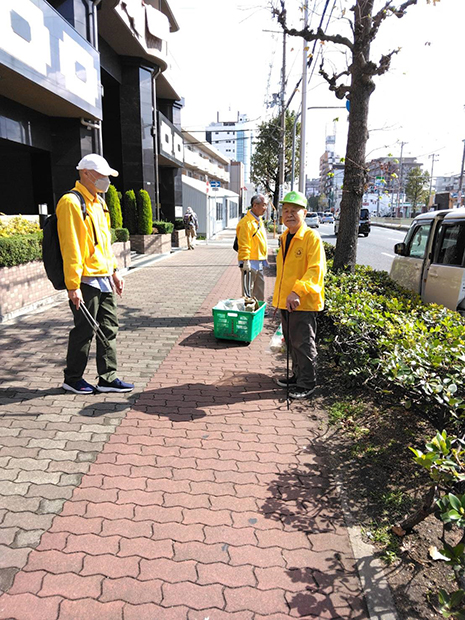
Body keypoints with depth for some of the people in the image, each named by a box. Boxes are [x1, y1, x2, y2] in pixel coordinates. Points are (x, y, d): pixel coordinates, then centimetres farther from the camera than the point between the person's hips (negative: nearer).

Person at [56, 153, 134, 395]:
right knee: (84, 331, 3)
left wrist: (114, 271, 17)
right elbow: (70, 248, -19)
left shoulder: (98, 202, 15)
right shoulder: (72, 202, -13)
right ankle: (72, 378, 22)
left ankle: (108, 378, 21)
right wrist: (73, 285, -21)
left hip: (104, 279, 9)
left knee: (109, 327, 11)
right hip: (86, 281, -9)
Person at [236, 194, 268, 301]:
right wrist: (245, 261, -23)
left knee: (260, 291, 16)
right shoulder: (246, 222, -16)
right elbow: (243, 245, -19)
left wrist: (264, 258, 21)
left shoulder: (259, 220, 15)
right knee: (248, 293, -3)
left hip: (260, 262, 9)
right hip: (250, 262, -9)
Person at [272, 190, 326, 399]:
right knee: (291, 342, 18)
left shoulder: (312, 238, -13)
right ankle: (297, 376, 34)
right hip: (285, 301, 8)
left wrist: (297, 291, -34)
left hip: (304, 303, -8)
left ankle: (307, 383, 14)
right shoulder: (284, 238, 13)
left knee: (303, 344, 0)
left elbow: (316, 270, -23)